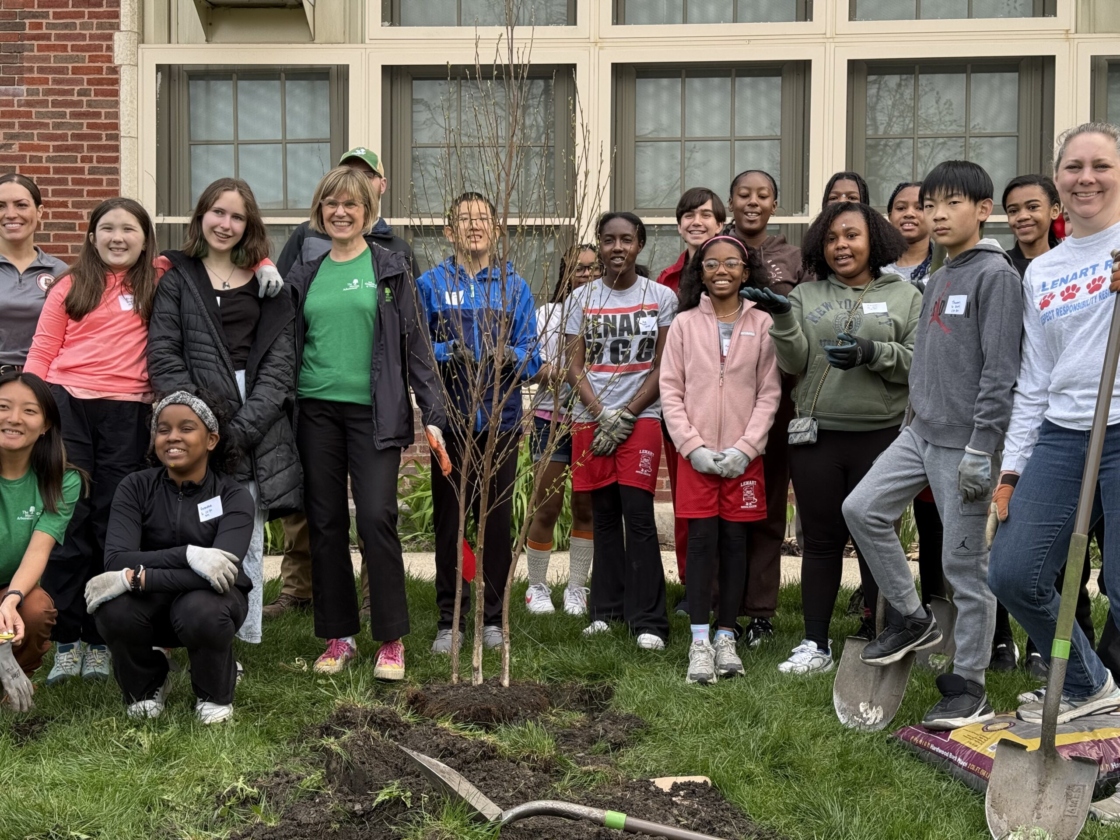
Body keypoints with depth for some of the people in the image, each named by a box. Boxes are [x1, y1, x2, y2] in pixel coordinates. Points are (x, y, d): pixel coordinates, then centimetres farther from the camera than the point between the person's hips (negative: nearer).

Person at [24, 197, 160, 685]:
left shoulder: (157, 285, 9)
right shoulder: (70, 287, 9)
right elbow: (42, 352, 7)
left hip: (127, 413, 0)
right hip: (68, 406, 0)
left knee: (112, 525, 3)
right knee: (68, 521, -1)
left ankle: (101, 640, 12)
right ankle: (65, 640, 6)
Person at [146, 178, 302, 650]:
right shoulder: (176, 277, 9)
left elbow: (280, 363, 4)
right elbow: (163, 357, 0)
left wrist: (240, 427, -8)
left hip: (256, 429, 2)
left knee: (247, 541, 3)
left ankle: (240, 641, 10)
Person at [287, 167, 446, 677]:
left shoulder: (389, 269, 4)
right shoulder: (305, 275, 12)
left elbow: (415, 343, 1)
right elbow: (290, 347, 15)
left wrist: (432, 414, -5)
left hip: (373, 410, -3)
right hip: (316, 410, 3)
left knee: (377, 517, -11)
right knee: (325, 522, 5)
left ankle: (391, 639, 1)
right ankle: (339, 636, 15)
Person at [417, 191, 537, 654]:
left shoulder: (515, 287, 7)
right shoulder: (431, 284, 3)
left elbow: (531, 356, 3)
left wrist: (510, 357, -18)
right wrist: (447, 352, -19)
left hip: (500, 420, 1)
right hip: (449, 420, -1)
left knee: (497, 521, 6)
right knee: (448, 521, 4)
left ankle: (493, 616, 18)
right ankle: (449, 619, 14)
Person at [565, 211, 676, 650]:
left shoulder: (661, 297, 3)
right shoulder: (583, 297, 7)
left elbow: (662, 367, 0)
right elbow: (575, 367, 4)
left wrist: (626, 415, -8)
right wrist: (601, 415, -9)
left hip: (641, 417, -2)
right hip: (592, 419, 2)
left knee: (638, 515, -9)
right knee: (604, 515, 6)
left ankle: (647, 621, -7)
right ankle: (606, 611, 13)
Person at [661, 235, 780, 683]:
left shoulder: (761, 324, 4)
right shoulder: (684, 324, 5)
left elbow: (769, 393, 2)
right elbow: (670, 390, 2)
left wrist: (745, 448, -8)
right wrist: (693, 445, -8)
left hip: (744, 455, 0)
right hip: (696, 454, 0)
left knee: (735, 541, 4)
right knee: (701, 540, -3)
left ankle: (726, 637, 13)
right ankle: (699, 641, 0)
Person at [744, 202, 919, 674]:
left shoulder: (905, 298, 6)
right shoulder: (806, 296, 10)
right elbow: (794, 364, 0)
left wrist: (872, 353, -18)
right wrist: (782, 318, -15)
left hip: (881, 438, -1)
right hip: (816, 439, 1)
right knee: (822, 540, 7)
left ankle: (876, 639, 18)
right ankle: (815, 644, 15)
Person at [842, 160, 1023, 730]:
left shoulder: (996, 275, -11)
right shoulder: (939, 279, 16)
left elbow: (1000, 370, -17)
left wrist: (980, 448, -20)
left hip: (964, 442, -8)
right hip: (920, 432, 8)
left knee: (963, 562, -2)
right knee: (862, 509, 3)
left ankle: (969, 686, 9)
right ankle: (910, 619, 18)